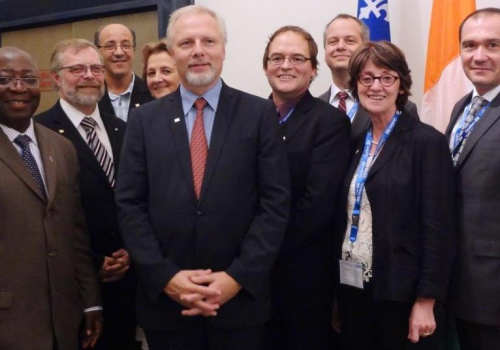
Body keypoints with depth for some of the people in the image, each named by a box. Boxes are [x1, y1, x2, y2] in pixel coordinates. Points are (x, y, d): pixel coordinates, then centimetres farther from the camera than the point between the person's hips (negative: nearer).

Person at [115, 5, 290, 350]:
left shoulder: (260, 113, -1)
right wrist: (165, 276, -10)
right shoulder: (145, 119, 4)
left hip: (240, 299, -1)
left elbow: (276, 202, -5)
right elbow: (130, 205, 1)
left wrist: (238, 277, -12)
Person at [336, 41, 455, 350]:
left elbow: (437, 229, -13)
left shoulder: (427, 141, -9)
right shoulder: (357, 143, 10)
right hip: (353, 286, 6)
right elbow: (349, 216, 12)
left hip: (401, 294, -6)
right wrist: (336, 290, 11)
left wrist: (426, 301, -15)